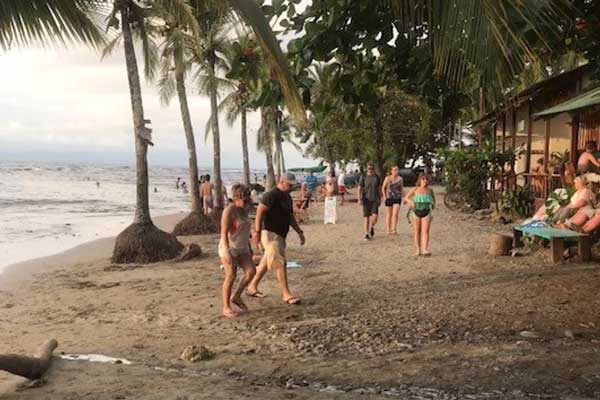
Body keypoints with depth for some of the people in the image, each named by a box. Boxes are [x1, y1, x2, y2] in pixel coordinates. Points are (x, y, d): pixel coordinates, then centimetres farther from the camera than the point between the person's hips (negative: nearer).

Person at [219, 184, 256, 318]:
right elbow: (224, 232, -22)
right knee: (230, 277, -7)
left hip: (241, 249, 8)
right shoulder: (229, 211, -17)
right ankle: (226, 308, 5)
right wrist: (226, 252, -28)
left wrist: (249, 249, 18)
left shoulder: (243, 210, 8)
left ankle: (236, 296, 9)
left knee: (251, 271, -7)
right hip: (229, 248, -7)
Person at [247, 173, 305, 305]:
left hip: (280, 236, 10)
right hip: (270, 234, -9)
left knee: (266, 263, 16)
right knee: (280, 264, -11)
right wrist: (257, 232, -33)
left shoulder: (287, 198, 14)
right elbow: (260, 211, -25)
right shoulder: (271, 196, -15)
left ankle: (252, 287, 29)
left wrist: (300, 232, 17)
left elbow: (290, 217, 22)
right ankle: (287, 295, -9)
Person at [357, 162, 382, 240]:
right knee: (366, 217, 1)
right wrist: (359, 199, -9)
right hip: (366, 199, -1)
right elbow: (359, 189, -1)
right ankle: (366, 234, 10)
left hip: (375, 200, 1)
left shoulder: (377, 177, 6)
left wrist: (380, 199, 15)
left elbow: (379, 189, 15)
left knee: (374, 217, -12)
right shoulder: (363, 177, 0)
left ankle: (372, 227, 20)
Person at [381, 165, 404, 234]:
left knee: (395, 214, -12)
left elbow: (402, 189, 13)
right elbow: (383, 188, 3)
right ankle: (388, 230, 16)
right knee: (389, 215, 7)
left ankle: (394, 229, -11)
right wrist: (384, 196, -6)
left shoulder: (400, 179, 3)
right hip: (389, 198, -1)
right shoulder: (387, 178, -3)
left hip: (397, 198, 1)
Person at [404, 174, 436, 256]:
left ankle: (425, 250, -17)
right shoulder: (415, 189, 0)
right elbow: (406, 198, 5)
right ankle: (418, 250, 12)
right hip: (416, 212, 0)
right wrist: (411, 202, -16)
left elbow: (433, 197, 26)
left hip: (426, 212, 0)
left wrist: (434, 204, 6)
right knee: (417, 231, 5)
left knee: (425, 231, -11)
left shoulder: (429, 190, 5)